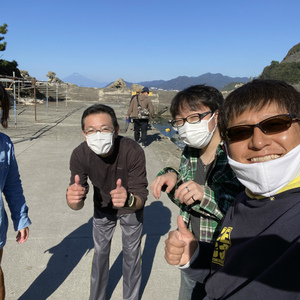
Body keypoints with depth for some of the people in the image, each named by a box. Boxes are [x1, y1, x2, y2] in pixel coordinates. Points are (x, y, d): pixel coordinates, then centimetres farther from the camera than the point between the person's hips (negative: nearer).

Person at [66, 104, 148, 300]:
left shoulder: (133, 152, -38)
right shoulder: (80, 155, -31)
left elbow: (141, 197, -33)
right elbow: (78, 204, -25)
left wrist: (129, 200, -57)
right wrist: (73, 199, -50)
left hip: (131, 207, -2)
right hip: (103, 206, 2)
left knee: (131, 254, 14)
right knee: (100, 252, 18)